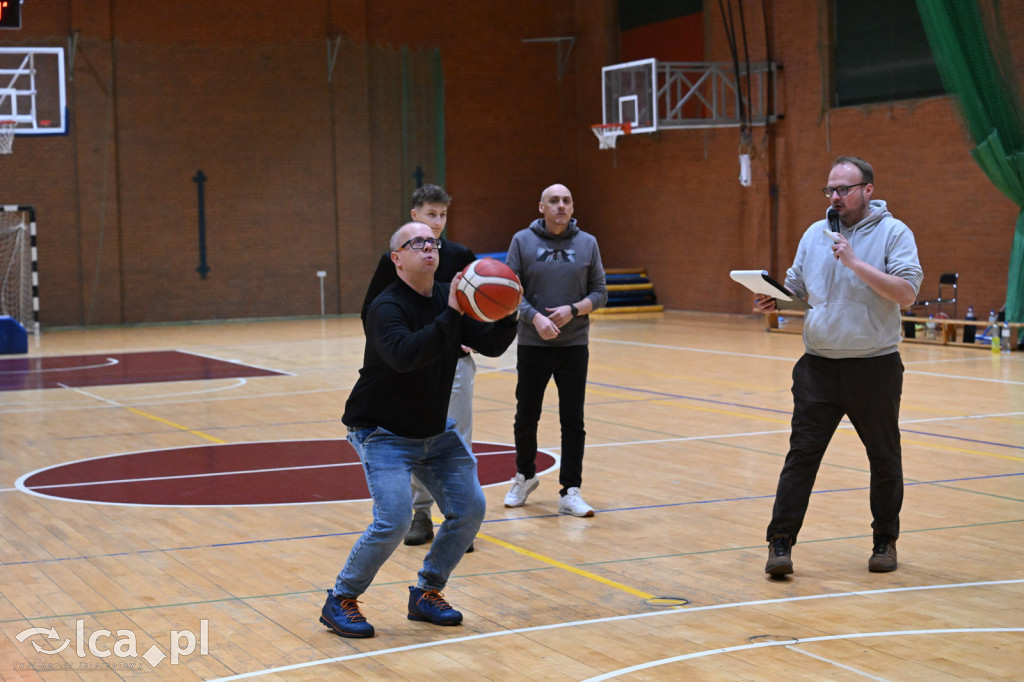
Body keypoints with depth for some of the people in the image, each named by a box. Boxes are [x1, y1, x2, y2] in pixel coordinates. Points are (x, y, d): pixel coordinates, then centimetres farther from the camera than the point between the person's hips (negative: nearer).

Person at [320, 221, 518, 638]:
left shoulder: (449, 300, 1)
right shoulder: (387, 307, -20)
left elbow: (491, 345, -2)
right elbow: (404, 355, -39)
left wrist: (508, 315, -21)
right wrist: (450, 317, -42)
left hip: (436, 431, 8)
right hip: (383, 432, -7)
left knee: (469, 509, 2)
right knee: (394, 520, -20)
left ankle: (426, 595, 19)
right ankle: (340, 602, 0)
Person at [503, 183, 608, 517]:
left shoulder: (587, 244, 3)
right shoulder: (523, 241, -1)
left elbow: (600, 293, 4)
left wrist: (573, 309, -14)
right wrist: (535, 318, -18)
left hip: (574, 346, 1)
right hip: (532, 346, -1)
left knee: (573, 421, 0)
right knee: (526, 417, 9)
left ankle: (570, 492, 6)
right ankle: (524, 477, 32)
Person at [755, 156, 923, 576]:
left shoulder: (894, 233, -4)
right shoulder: (815, 234, 9)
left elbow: (907, 293, -16)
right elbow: (795, 289, 16)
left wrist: (854, 262, -21)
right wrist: (772, 302, -6)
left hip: (875, 367, -2)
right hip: (819, 366, 3)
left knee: (884, 459, 10)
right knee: (801, 454, -3)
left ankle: (885, 540, 27)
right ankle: (781, 542, 1)